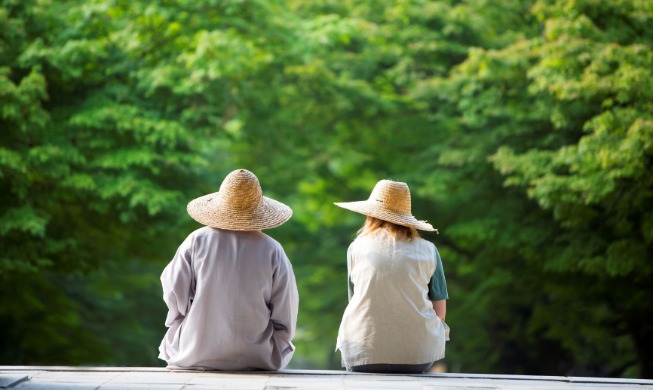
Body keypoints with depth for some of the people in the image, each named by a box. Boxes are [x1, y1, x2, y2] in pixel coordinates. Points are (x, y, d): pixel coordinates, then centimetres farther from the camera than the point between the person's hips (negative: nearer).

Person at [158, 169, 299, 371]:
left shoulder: (196, 241, -4)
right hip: (258, 358, 0)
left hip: (195, 355, 0)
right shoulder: (272, 250, -4)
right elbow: (285, 319, -1)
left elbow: (174, 297, -3)